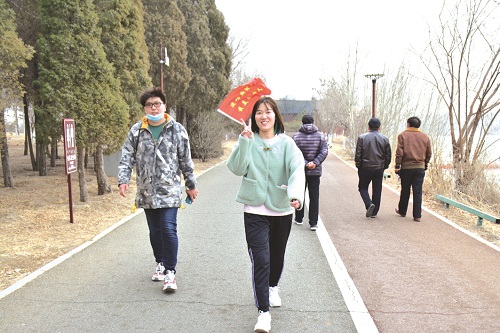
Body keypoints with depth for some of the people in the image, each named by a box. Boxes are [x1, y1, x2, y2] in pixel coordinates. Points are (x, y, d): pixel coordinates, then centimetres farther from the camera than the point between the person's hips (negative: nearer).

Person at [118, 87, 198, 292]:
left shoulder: (177, 130, 0)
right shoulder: (136, 131, 5)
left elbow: (186, 161, 6)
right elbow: (127, 158, 5)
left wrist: (191, 185, 10)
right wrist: (123, 180, -10)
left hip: (169, 190, -3)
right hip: (146, 191, 3)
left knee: (168, 229, -11)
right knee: (155, 231, 14)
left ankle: (170, 271, 0)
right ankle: (160, 263, 33)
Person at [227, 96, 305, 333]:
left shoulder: (286, 143, -4)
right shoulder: (248, 141, -3)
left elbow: (297, 170, -17)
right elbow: (237, 168, -15)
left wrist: (296, 194, -35)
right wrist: (245, 141, -26)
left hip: (282, 210, 2)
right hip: (255, 210, -1)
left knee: (277, 256, 19)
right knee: (260, 259, -9)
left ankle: (273, 287, 48)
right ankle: (263, 312, 0)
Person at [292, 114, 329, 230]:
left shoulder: (296, 136, -3)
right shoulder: (320, 136, 1)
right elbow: (324, 151, -9)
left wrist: (304, 163, -15)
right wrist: (315, 163, -14)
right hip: (315, 172, 0)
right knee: (314, 197, 3)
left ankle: (299, 219, 24)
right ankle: (313, 223, 1)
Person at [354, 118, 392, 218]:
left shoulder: (362, 137, -5)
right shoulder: (385, 139, 2)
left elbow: (358, 154, -6)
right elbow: (388, 155, 5)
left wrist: (358, 166, 5)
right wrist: (385, 166, 16)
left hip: (365, 168, -2)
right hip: (379, 169, 2)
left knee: (363, 187, 12)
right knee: (377, 190, 10)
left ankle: (369, 204, -12)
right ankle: (374, 212, 14)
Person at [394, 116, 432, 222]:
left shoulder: (403, 135, -3)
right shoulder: (425, 137, 7)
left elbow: (399, 152, -9)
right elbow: (429, 153, 10)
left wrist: (397, 166, -5)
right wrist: (425, 165, 21)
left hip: (406, 167, -2)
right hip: (420, 168, 2)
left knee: (405, 191, 11)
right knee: (418, 192, 4)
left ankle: (402, 211, 27)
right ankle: (417, 215, 4)